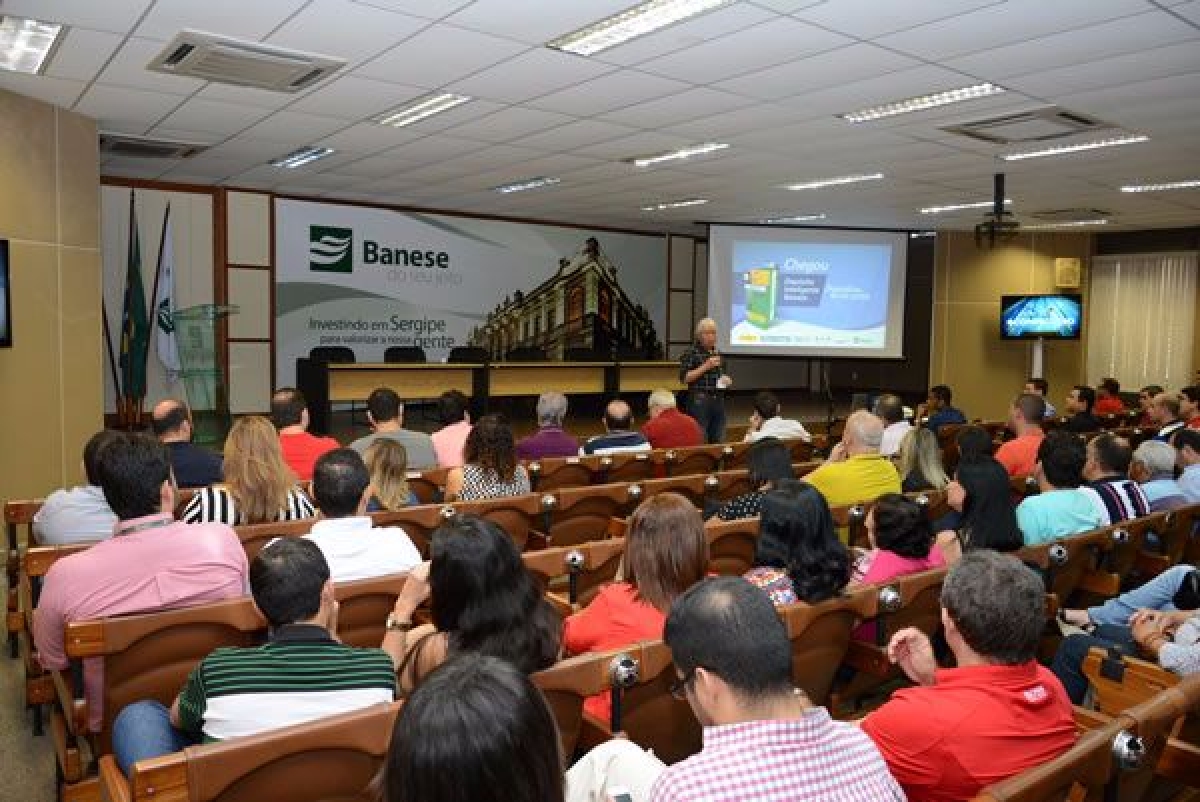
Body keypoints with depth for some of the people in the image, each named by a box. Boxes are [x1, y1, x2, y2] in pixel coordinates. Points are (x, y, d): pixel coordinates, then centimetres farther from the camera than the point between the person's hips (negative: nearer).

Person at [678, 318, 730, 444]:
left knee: (719, 442, 5)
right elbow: (684, 378, -12)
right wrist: (706, 366, -15)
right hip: (700, 401, -6)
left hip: (718, 400, 6)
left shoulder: (716, 353, 15)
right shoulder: (690, 353, -5)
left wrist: (725, 379, 7)